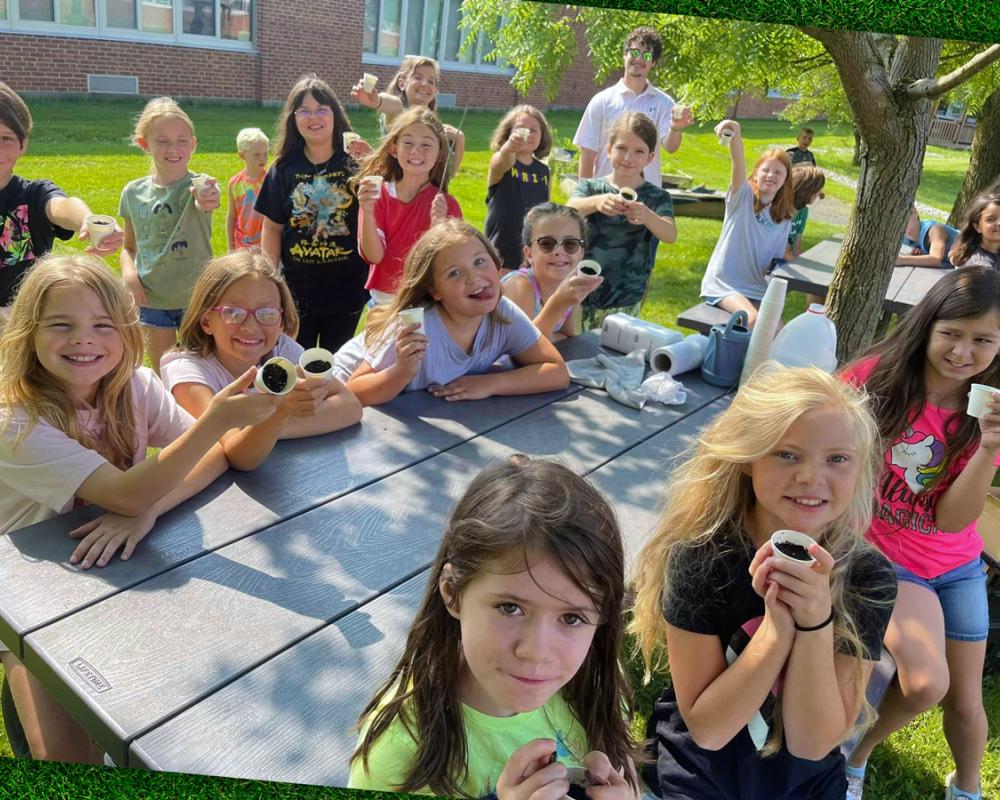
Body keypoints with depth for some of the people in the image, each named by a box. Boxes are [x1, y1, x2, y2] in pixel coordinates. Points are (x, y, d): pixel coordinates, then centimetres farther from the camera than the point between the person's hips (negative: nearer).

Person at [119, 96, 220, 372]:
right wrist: (129, 272, -11)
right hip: (152, 300, 3)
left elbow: (207, 202, -36)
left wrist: (208, 201, -60)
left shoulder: (198, 186, -11)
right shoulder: (134, 192, 0)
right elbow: (129, 247, 10)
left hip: (196, 297, -3)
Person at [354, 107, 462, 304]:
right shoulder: (377, 195, -4)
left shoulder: (446, 204, -6)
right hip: (384, 297, 1)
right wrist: (367, 213, -25)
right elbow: (374, 256, -12)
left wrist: (439, 224, -26)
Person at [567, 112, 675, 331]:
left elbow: (670, 235, -18)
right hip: (581, 296, 1)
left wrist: (646, 216, -39)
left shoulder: (657, 197, 0)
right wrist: (596, 202, -41)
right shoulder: (590, 187, 2)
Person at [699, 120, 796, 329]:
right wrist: (735, 135, -42)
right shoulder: (743, 197, -2)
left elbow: (776, 260, 14)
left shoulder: (785, 218, 10)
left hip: (757, 288, 5)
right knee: (753, 319, -29)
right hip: (723, 282, -5)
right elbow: (739, 164, -22)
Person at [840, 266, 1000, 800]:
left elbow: (952, 519, -15)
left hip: (956, 566, 4)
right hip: (879, 555, -4)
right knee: (924, 683, -22)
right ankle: (855, 754, 11)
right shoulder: (877, 375, -18)